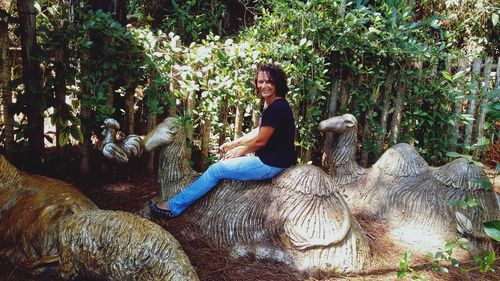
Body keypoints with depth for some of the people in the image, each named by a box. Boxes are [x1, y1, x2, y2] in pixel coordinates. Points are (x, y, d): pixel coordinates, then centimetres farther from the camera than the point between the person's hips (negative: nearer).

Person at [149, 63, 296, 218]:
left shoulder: (277, 107, -20)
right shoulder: (271, 105, 12)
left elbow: (260, 141, -18)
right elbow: (259, 131, 19)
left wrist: (238, 152, -2)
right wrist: (233, 143, 15)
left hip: (271, 164, -10)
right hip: (268, 158, 10)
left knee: (215, 170, -5)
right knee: (226, 162, 20)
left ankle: (174, 206, 7)